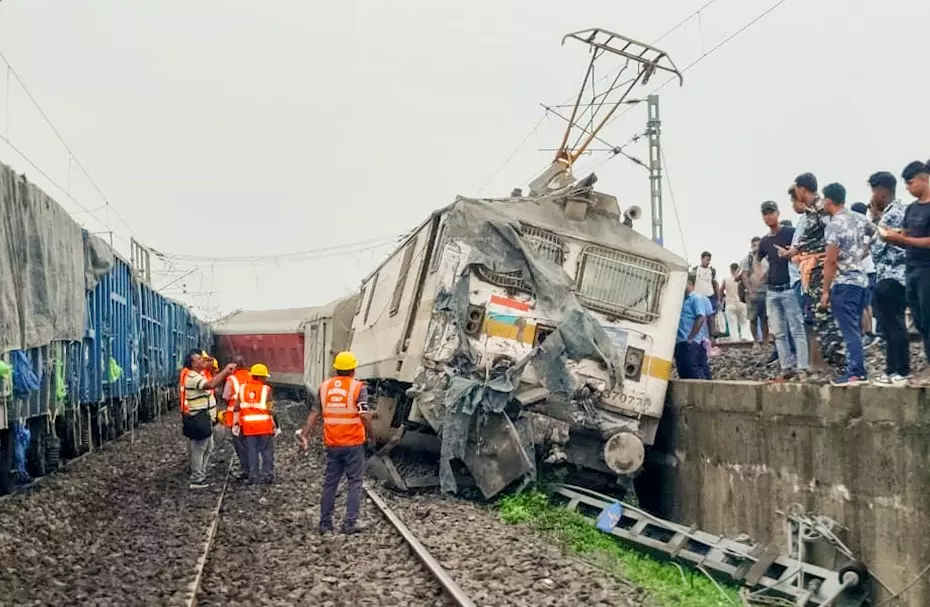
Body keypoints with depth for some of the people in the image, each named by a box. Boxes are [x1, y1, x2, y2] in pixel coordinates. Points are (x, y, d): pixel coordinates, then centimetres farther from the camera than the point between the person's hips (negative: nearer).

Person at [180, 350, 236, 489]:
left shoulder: (198, 375, 13)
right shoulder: (192, 377, -21)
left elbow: (213, 382, 16)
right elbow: (211, 385, -36)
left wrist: (226, 373, 3)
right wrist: (225, 371, -30)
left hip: (203, 418, 11)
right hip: (198, 418, -11)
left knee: (208, 447, 18)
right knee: (199, 449, -3)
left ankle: (201, 475, 27)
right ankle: (197, 480, 4)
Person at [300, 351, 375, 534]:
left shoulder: (324, 387, 5)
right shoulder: (358, 388, -8)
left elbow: (315, 413, 2)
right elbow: (365, 416, -15)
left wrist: (305, 435, 2)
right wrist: (371, 437, -3)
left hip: (332, 444, 4)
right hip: (354, 443, -4)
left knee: (330, 483, 13)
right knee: (355, 483, 5)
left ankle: (325, 523, 17)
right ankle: (350, 523, 0)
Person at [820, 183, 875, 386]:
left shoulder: (834, 225, -14)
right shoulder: (859, 218, 9)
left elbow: (830, 261, -16)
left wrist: (825, 291, -11)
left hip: (843, 284, -8)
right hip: (861, 280, 8)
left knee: (849, 330, -6)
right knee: (855, 329, 13)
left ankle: (856, 373, -6)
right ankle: (857, 369, 16)